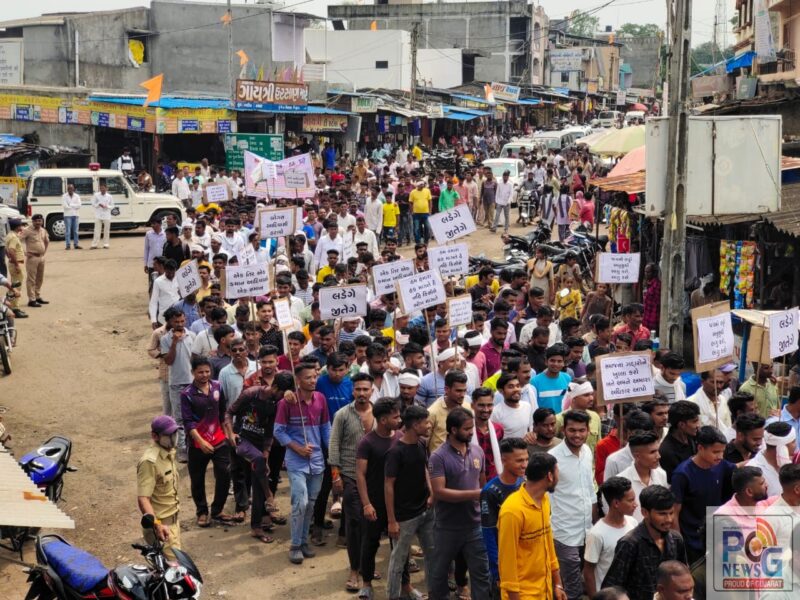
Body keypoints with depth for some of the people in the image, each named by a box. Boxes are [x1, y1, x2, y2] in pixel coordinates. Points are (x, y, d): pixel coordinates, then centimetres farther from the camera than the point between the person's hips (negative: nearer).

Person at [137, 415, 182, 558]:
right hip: (162, 526, -9)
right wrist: (157, 525, -40)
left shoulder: (169, 453, 7)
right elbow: (142, 499, -29)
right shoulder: (150, 461, -22)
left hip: (173, 521, 9)